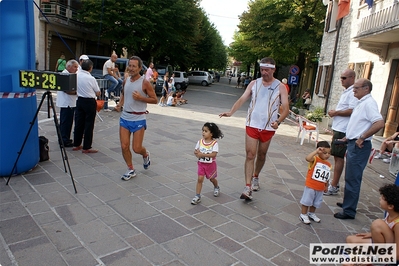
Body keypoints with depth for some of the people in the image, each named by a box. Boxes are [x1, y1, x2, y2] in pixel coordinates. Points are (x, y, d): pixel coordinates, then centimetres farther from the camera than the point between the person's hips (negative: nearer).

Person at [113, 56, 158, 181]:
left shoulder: (145, 83, -11)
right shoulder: (126, 80, 7)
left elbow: (155, 100, -8)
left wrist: (140, 97, -22)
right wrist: (120, 103, 4)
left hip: (138, 119, -5)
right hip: (124, 117, 5)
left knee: (136, 148, -2)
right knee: (124, 146, 3)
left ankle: (145, 154, 34)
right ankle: (130, 169, 21)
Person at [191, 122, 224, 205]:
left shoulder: (214, 143, -17)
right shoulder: (200, 141, -5)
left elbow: (214, 154, -25)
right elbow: (195, 151, 2)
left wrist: (203, 154, -29)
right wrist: (197, 153, -22)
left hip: (211, 164, -2)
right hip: (201, 163, 2)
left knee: (212, 178, 19)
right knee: (200, 179, -7)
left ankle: (216, 187, 51)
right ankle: (197, 196, -1)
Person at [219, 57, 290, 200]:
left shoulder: (280, 87, -2)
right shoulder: (254, 83, 2)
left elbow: (286, 108, -7)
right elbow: (242, 99, -7)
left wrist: (278, 121, -26)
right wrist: (231, 112, -24)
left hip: (268, 128, 0)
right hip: (252, 125, 0)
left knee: (261, 155, 15)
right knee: (250, 155, -5)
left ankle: (255, 177, 40)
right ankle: (248, 187, -4)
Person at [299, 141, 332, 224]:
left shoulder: (328, 165, 5)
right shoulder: (315, 159, -14)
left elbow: (327, 177, 14)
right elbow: (307, 158, -38)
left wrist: (326, 186, 17)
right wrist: (316, 151, -34)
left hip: (320, 188, 7)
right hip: (310, 186, -6)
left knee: (316, 202, 21)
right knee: (307, 201, 6)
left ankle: (311, 213, 41)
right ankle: (303, 215, 19)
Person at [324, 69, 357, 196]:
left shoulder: (353, 93, -14)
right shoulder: (346, 92, 18)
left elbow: (352, 111, -25)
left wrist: (336, 112, -13)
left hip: (343, 131, -10)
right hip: (338, 129, 10)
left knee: (339, 157, -6)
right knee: (337, 157, 14)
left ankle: (334, 187, -1)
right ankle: (335, 182, 24)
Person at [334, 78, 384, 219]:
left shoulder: (369, 103, -16)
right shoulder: (362, 103, 15)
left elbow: (379, 123, -28)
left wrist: (361, 138, -23)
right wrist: (349, 137, 19)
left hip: (359, 146, -10)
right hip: (353, 144, 10)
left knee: (352, 179, -4)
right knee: (350, 177, 19)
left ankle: (349, 211, 5)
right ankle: (348, 202, 33)